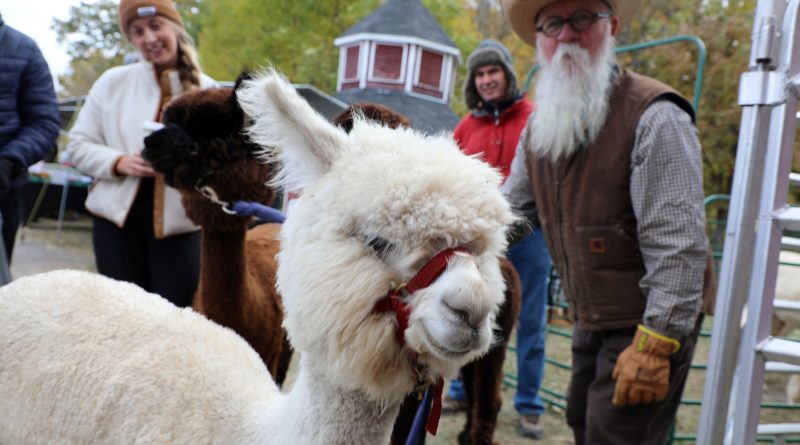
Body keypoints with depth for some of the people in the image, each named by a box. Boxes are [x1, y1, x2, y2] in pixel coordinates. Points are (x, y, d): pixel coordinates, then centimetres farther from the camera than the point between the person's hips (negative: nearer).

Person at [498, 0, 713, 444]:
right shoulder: (538, 126, 4)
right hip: (590, 322, 8)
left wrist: (655, 346, -26)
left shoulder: (654, 117, -21)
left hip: (648, 324, -8)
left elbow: (680, 246, -25)